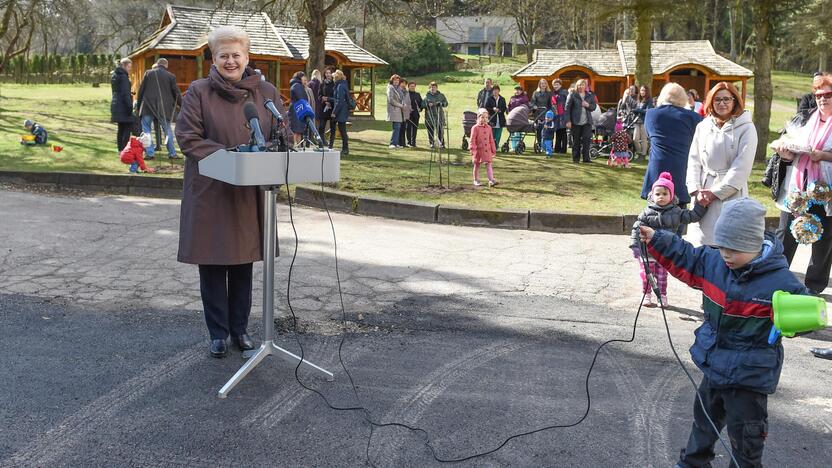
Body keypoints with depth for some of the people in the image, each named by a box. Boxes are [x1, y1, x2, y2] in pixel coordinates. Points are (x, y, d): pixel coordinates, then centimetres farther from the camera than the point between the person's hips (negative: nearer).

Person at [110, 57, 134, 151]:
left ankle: (120, 149, 16)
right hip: (123, 106, -10)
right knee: (127, 128, -6)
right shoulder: (123, 76, -14)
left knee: (121, 128, 14)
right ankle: (124, 150, -10)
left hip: (116, 105, 10)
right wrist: (130, 106, -20)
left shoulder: (114, 75, 16)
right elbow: (125, 93, -19)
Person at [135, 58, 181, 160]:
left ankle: (150, 153, 2)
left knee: (146, 129, 7)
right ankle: (172, 153, 12)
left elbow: (141, 90, 4)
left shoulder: (148, 73, 2)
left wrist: (138, 105, 11)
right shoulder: (170, 76, 1)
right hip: (164, 108, 1)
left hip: (148, 106, -1)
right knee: (167, 129, 12)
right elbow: (176, 93, 3)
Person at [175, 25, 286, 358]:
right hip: (209, 191, -2)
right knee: (212, 264, 4)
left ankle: (240, 328, 26)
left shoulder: (266, 92, 5)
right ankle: (218, 333, 18)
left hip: (250, 192, 3)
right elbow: (187, 138, -8)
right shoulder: (199, 92, -4)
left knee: (243, 262, 11)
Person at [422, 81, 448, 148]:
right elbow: (422, 104, 5)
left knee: (440, 131, -6)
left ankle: (442, 143, -1)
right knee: (430, 131, 1)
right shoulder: (427, 96, 9)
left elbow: (446, 103, 9)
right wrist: (428, 105, -14)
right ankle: (431, 143, 10)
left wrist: (440, 103, -11)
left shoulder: (441, 95, 11)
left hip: (439, 116, 0)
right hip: (429, 116, 0)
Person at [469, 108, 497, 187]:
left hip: (487, 150, 3)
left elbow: (491, 140, 13)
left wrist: (493, 150, 13)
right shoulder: (475, 128, -7)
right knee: (477, 165, 8)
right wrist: (472, 149, -14)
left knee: (489, 164, -4)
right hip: (478, 150, -3)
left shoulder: (489, 128, 7)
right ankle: (476, 181, 20)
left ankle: (491, 180, -9)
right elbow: (472, 140, -9)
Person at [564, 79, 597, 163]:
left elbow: (594, 106, 17)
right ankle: (575, 158, 11)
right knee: (576, 141, 2)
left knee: (586, 140, -5)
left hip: (587, 122, 2)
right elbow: (567, 108, -2)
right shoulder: (572, 95, 2)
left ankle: (586, 158, 0)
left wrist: (588, 105, -6)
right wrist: (568, 121, -9)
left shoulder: (590, 96, 12)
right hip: (576, 122, -2)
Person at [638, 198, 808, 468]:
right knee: (704, 417, 28)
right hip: (715, 364, 7)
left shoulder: (780, 281, -25)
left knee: (745, 436, 7)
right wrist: (655, 241, 4)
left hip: (750, 374, -7)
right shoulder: (714, 262, -7)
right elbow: (686, 258, 9)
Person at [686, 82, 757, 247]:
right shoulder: (702, 127, 11)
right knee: (703, 242, 4)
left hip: (731, 195, -4)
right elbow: (694, 160, 8)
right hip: (703, 196, 4)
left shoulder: (746, 128, -2)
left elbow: (742, 167, -8)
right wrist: (696, 190, -6)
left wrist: (715, 193, -10)